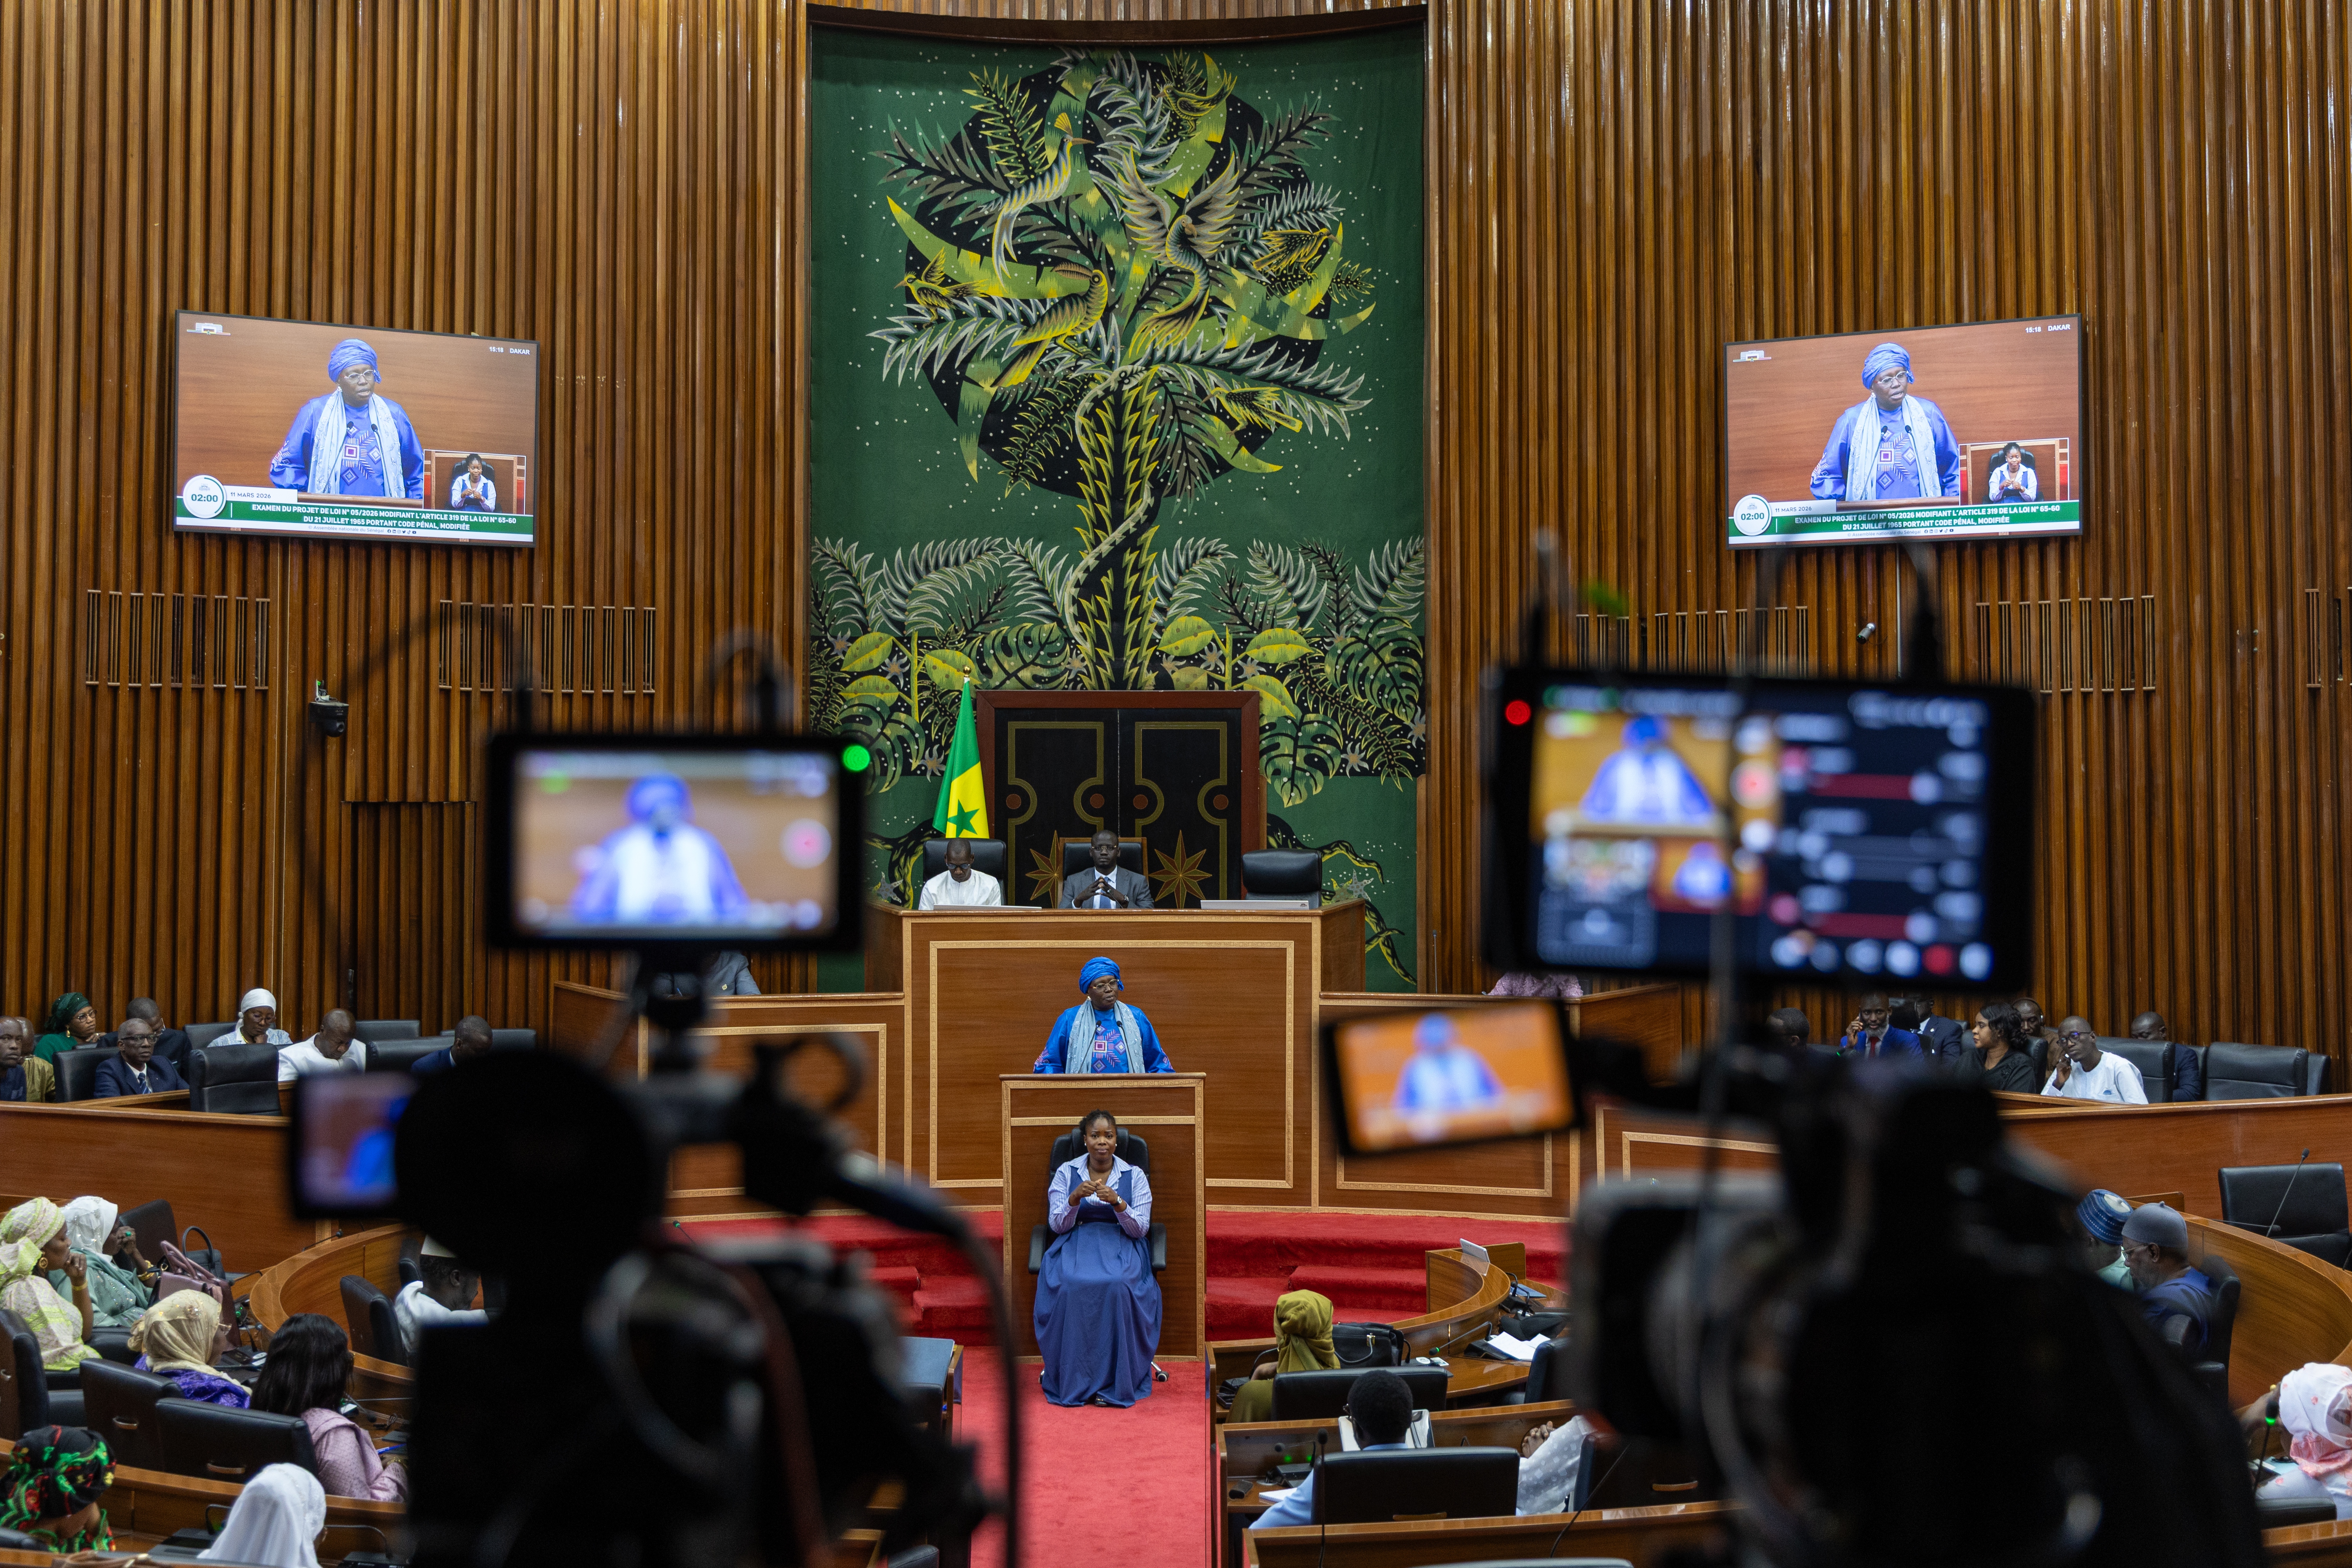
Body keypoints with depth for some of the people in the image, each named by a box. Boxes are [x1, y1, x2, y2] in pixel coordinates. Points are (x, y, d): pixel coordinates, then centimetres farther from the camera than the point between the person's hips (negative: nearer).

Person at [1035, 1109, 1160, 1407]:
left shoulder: (1135, 1176, 6)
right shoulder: (1066, 1173, 7)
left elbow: (1140, 1229, -2)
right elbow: (1057, 1225, 1)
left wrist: (1118, 1203, -20)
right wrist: (1076, 1197, -18)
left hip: (1121, 1246, 0)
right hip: (1076, 1243, 0)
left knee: (1118, 1286, -36)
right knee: (1071, 1286, -35)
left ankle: (1114, 1379, -25)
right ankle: (1074, 1379, -23)